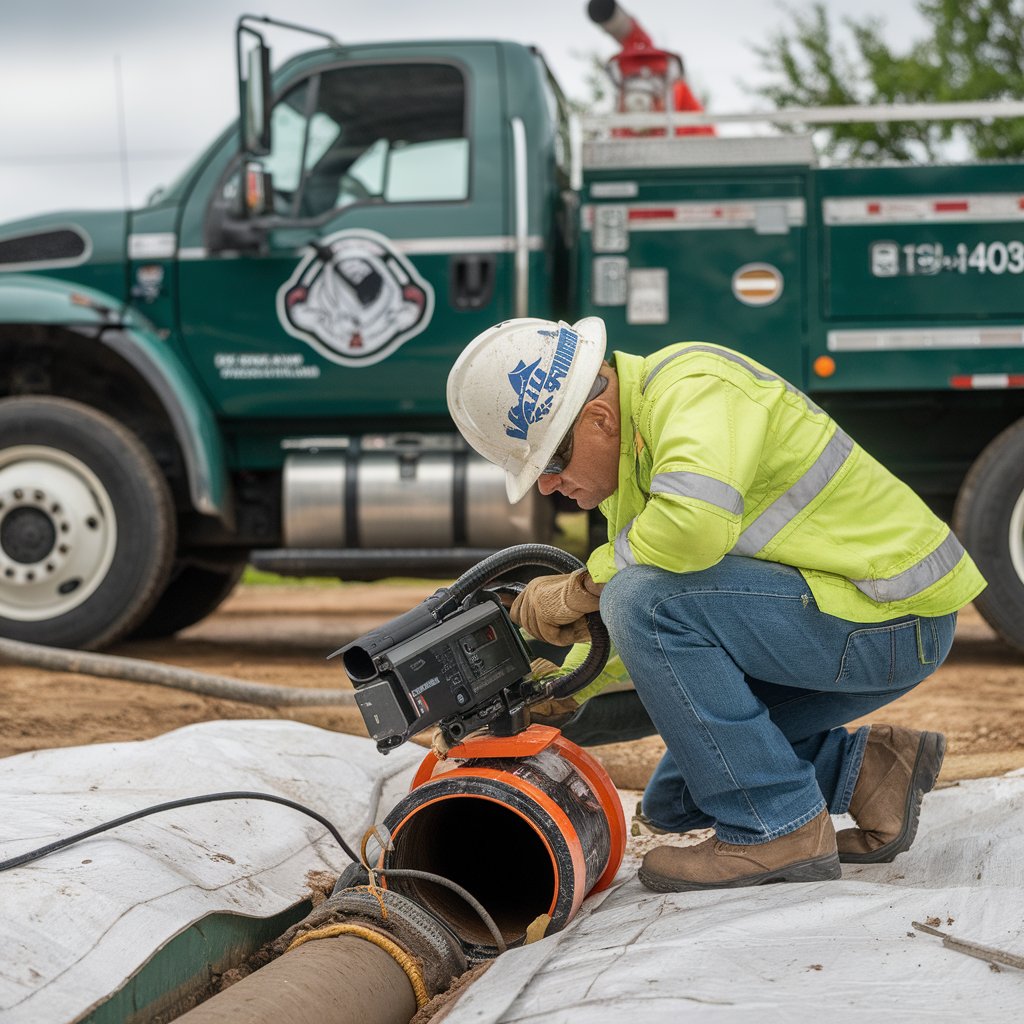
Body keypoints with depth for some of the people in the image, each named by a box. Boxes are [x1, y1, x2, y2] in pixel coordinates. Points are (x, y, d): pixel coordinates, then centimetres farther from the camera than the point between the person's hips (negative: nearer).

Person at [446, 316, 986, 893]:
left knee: (647, 600, -26)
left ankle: (778, 830, -18)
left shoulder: (695, 386, -20)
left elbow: (694, 522, -39)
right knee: (674, 801, 16)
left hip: (892, 619, -10)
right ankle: (870, 771, 13)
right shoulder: (630, 451, 11)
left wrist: (583, 587, -23)